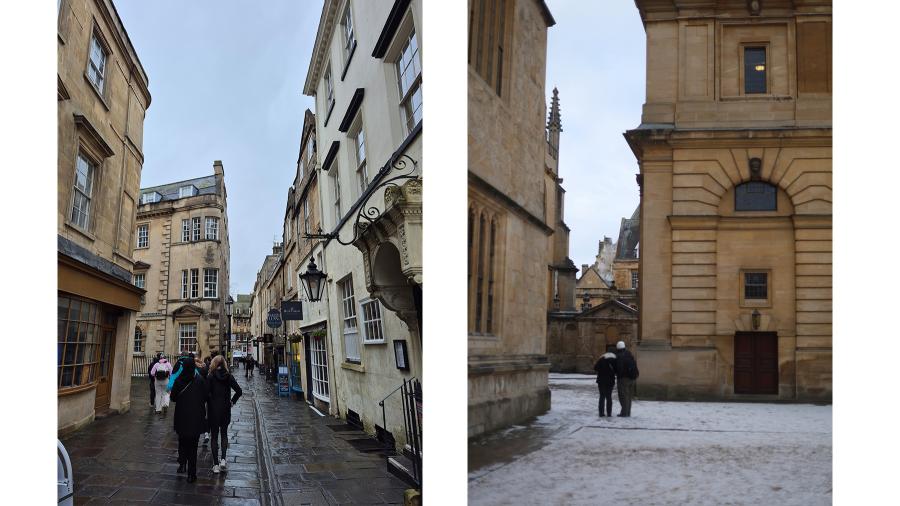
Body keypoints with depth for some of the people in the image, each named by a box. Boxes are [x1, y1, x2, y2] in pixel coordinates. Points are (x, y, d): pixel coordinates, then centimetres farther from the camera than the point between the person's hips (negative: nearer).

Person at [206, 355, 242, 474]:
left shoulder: (210, 377, -10)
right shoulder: (229, 376, -3)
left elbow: (206, 393, -19)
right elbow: (239, 391, -8)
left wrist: (208, 403, -3)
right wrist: (232, 401, 5)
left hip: (213, 410, -2)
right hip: (226, 410, 2)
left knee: (214, 436, 6)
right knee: (224, 433, 18)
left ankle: (216, 464, 6)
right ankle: (223, 459, 4)